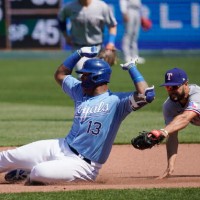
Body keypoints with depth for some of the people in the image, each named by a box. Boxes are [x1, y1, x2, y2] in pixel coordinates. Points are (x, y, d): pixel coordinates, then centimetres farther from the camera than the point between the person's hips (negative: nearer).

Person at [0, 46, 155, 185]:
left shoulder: (116, 101, -12)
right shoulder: (80, 91, 11)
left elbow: (146, 95, -27)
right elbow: (60, 74, 27)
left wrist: (131, 67, -17)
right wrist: (80, 53, 18)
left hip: (83, 165, -8)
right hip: (60, 147, 8)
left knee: (40, 173, -29)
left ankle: (31, 175, 7)